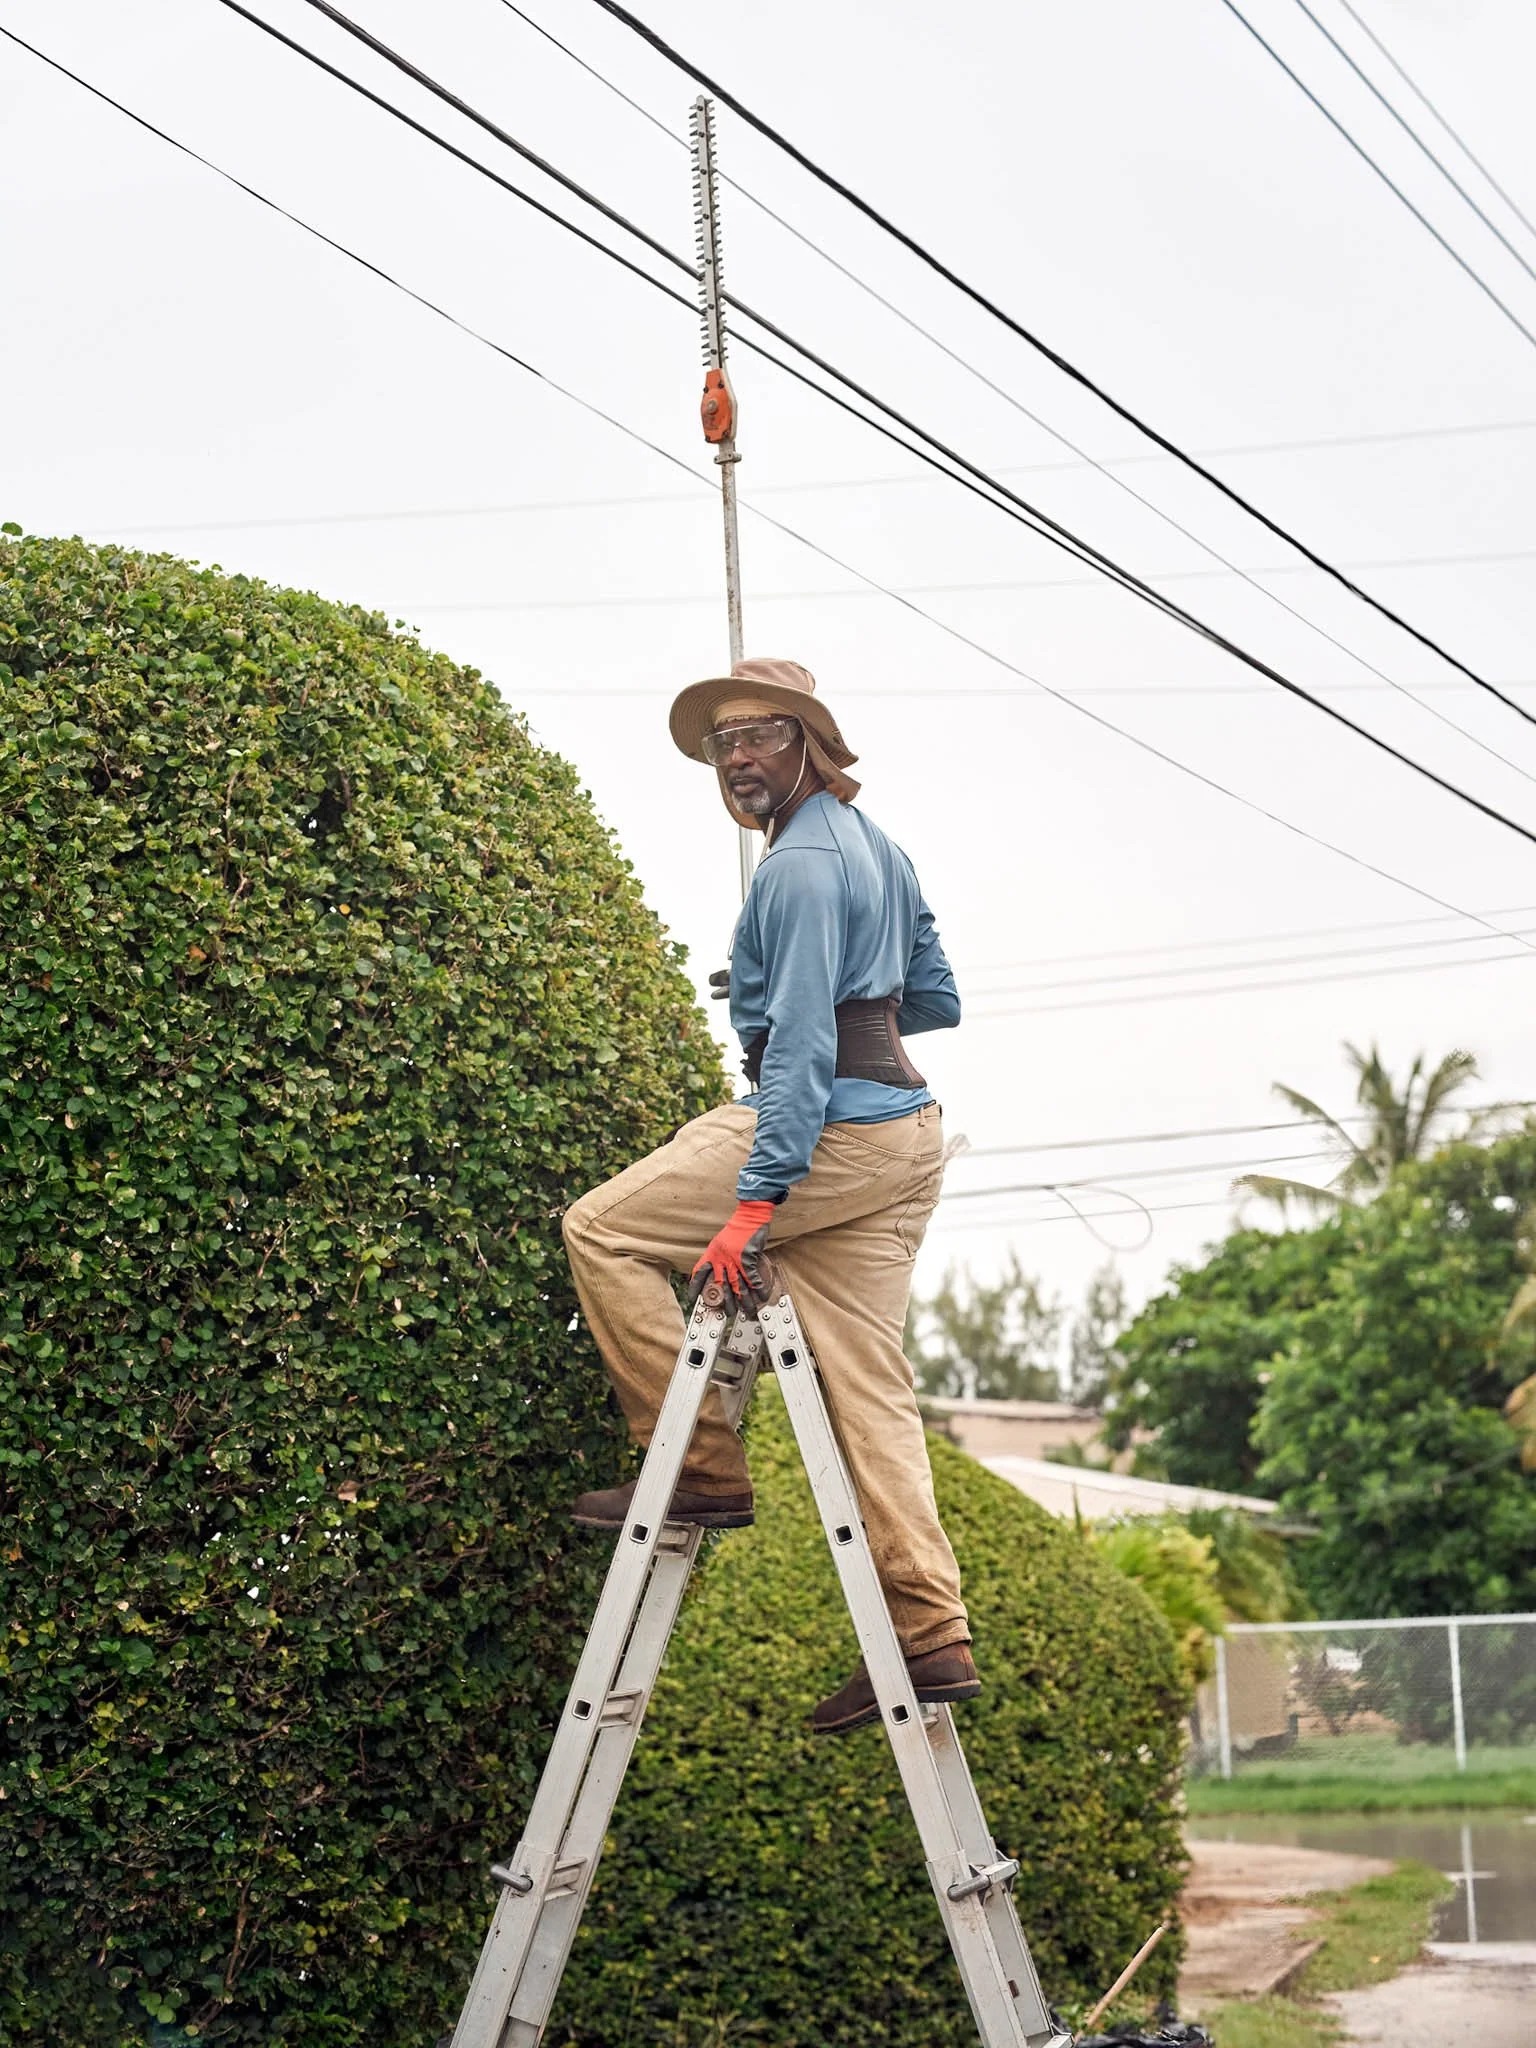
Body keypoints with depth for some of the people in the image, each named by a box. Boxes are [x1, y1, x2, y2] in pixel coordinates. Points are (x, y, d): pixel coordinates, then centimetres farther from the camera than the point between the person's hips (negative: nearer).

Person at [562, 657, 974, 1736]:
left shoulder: (801, 865, -13)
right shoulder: (876, 845, 16)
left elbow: (803, 1044, -21)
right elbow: (936, 999, 25)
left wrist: (755, 1197, -25)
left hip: (824, 1126, -9)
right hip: (904, 1132, 9)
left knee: (603, 1230, 3)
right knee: (871, 1381, 6)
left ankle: (707, 1466, 1)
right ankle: (933, 1632, 3)